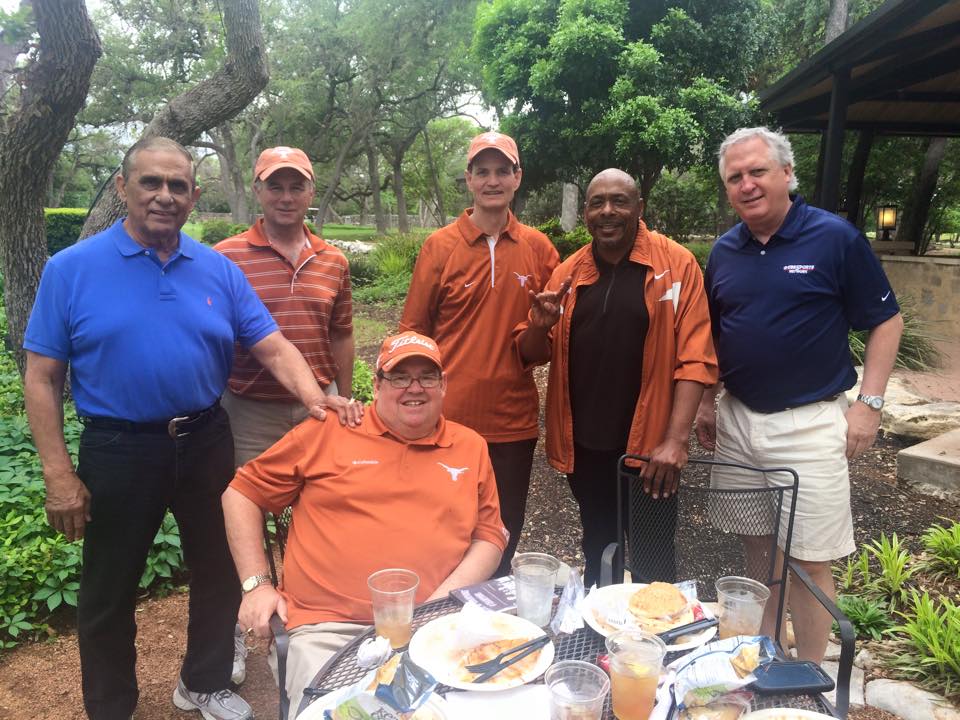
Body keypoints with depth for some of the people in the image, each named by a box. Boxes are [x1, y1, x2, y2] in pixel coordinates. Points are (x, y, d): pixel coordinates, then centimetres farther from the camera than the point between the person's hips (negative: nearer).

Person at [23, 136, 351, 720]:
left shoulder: (220, 270, 0)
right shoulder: (71, 269, -7)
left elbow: (272, 347, -4)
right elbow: (43, 377, -6)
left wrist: (315, 398, -23)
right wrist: (59, 474, -11)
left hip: (206, 444, 3)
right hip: (118, 450, -2)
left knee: (221, 571, 17)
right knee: (109, 590, 14)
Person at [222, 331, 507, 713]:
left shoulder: (470, 447, 11)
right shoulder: (327, 431, 3)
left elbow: (490, 535, 12)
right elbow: (243, 492, 9)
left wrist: (445, 599, -3)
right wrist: (256, 584, 2)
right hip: (328, 629, -2)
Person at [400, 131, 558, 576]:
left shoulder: (538, 248, 4)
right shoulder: (439, 246, -2)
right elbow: (414, 334, 1)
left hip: (514, 421, 2)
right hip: (449, 419, -2)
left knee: (503, 544, 17)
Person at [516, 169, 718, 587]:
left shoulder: (675, 265, -6)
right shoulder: (568, 273, 5)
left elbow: (694, 359, -12)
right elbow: (531, 354, 8)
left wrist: (675, 439, -20)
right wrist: (541, 325, -14)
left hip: (648, 447, -4)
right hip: (584, 446, 4)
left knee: (653, 566, 8)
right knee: (596, 552, 21)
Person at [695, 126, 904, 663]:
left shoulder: (836, 238, -7)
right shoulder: (725, 251, 7)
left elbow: (887, 321, -3)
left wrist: (869, 403, -8)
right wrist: (705, 403, 12)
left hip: (809, 423, -4)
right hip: (736, 420, 5)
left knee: (811, 560, 2)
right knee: (756, 549, 16)